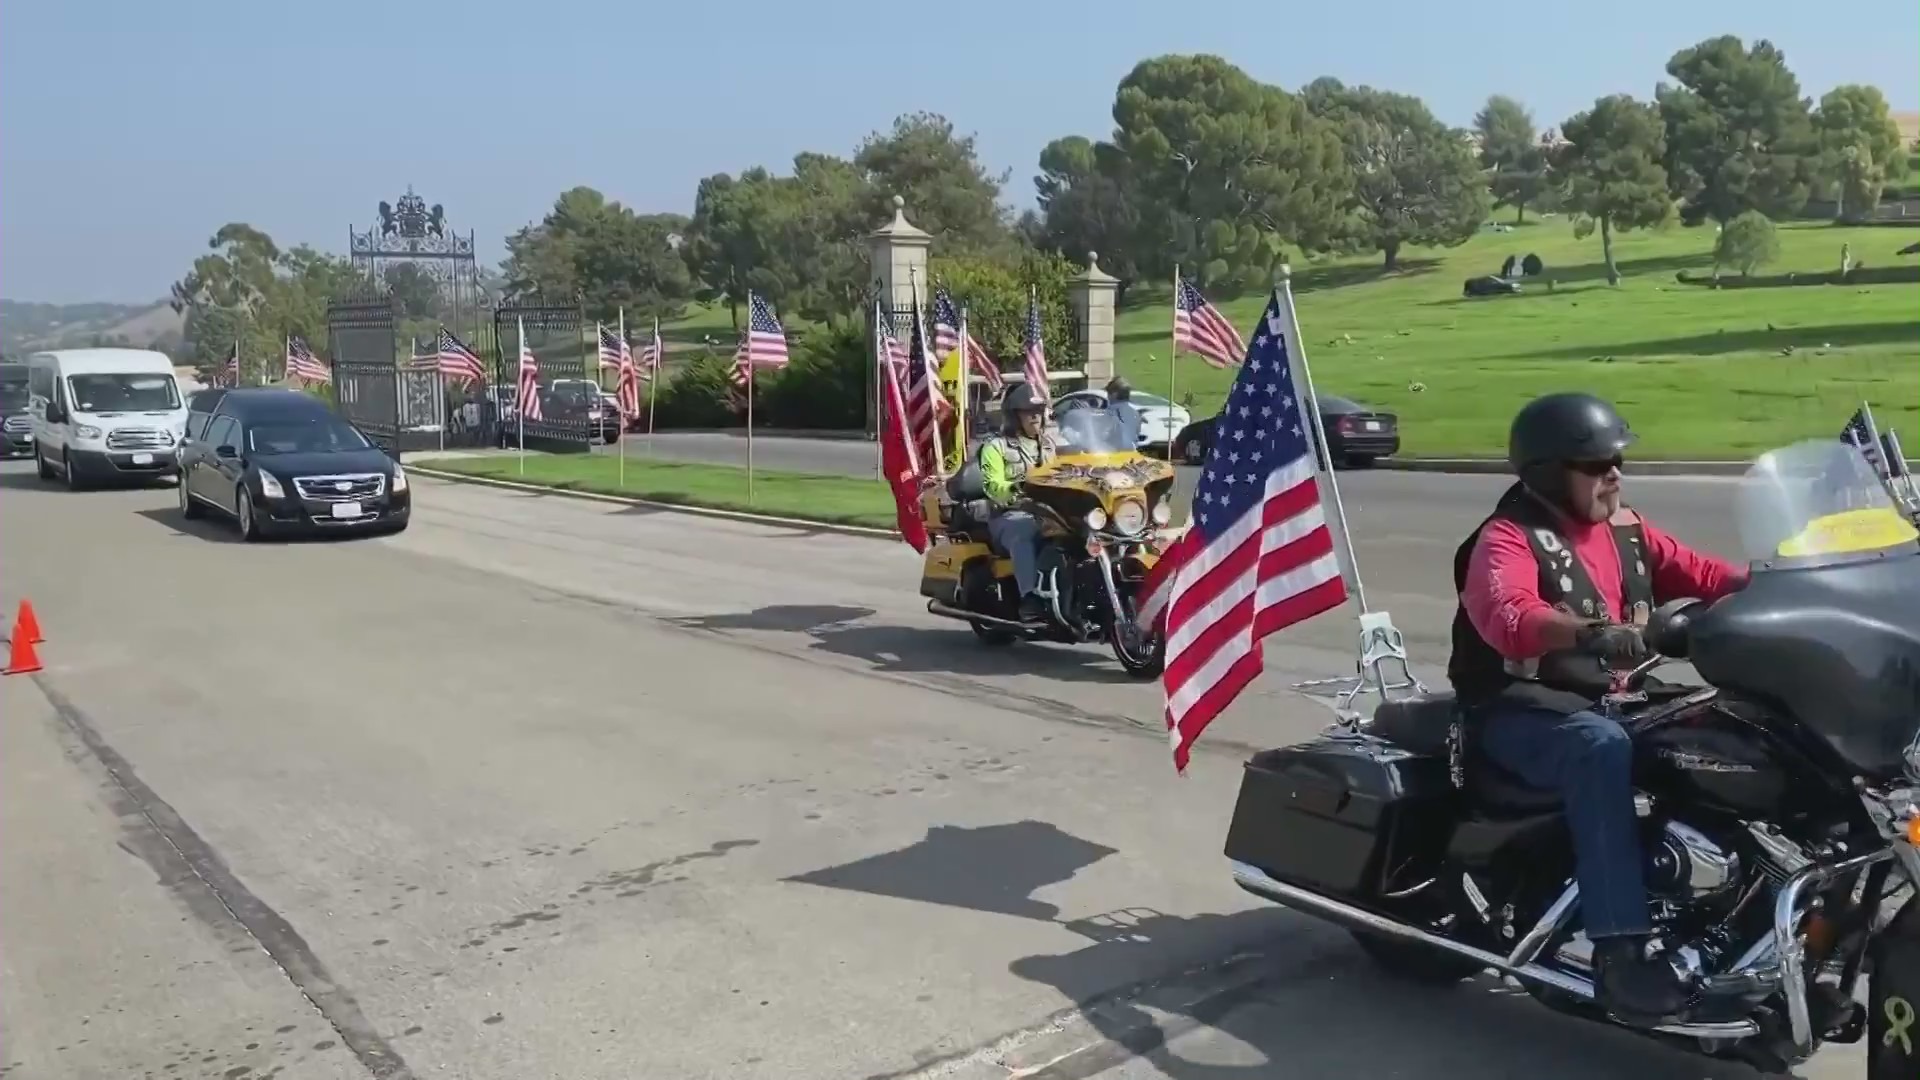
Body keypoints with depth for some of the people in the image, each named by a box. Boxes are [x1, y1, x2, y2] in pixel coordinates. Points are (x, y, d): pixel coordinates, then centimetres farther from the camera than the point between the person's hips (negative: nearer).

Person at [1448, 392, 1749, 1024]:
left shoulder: (1623, 528, 14)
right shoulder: (1508, 539, -13)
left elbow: (1697, 573, 8)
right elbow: (1507, 619, -32)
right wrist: (1591, 632, -48)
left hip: (1611, 697, 8)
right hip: (1521, 712, -8)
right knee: (1602, 748, -35)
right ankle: (1620, 952, -37)